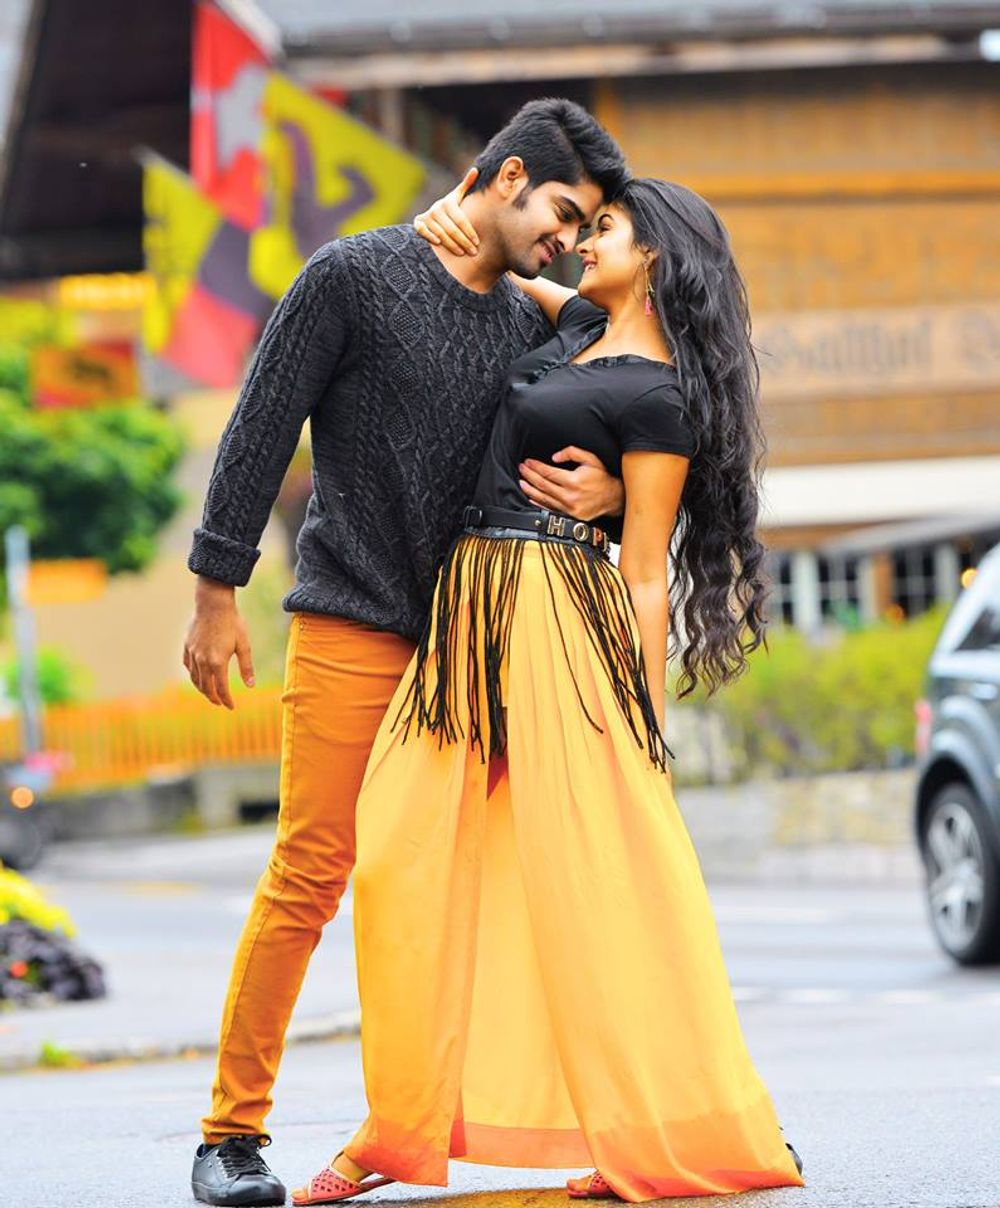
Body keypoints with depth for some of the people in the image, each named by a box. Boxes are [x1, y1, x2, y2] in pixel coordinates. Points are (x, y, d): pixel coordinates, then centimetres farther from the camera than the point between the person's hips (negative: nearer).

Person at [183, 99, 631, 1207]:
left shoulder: (529, 326, 14)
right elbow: (259, 430, -3)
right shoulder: (356, 276, -2)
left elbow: (596, 449, 20)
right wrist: (217, 589, -7)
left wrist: (607, 491, -5)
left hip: (469, 637, 6)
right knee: (308, 877, -8)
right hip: (349, 628, -6)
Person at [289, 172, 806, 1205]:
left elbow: (647, 572, -10)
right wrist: (450, 223, 12)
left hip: (557, 628, -9)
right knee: (408, 860, 1)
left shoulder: (658, 396, -8)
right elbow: (491, 268, 35)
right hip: (468, 615, 9)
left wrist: (643, 723, -12)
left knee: (587, 877, -9)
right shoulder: (579, 325, 16)